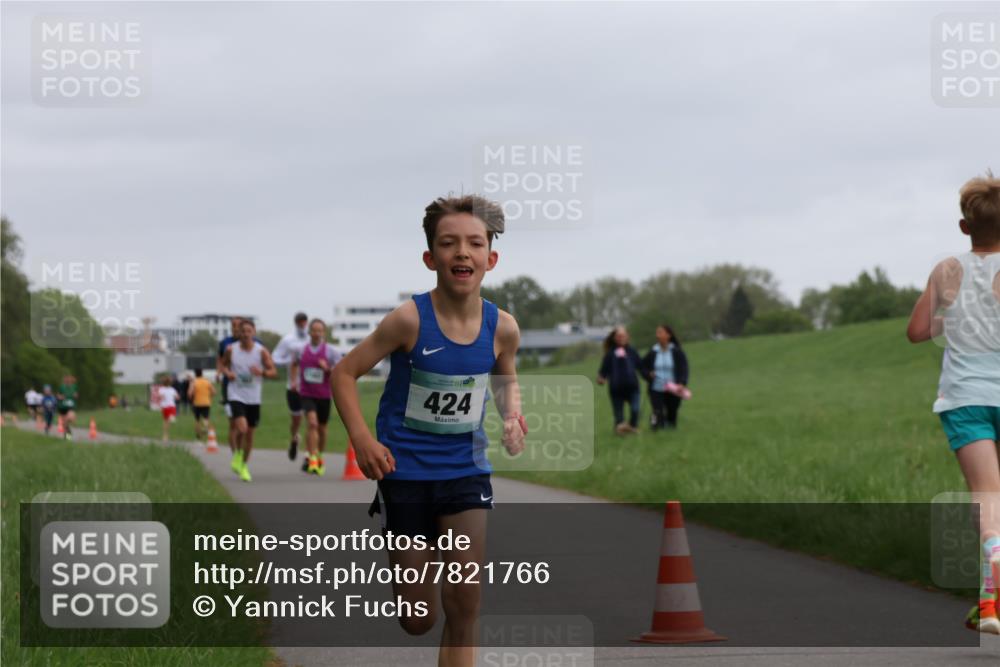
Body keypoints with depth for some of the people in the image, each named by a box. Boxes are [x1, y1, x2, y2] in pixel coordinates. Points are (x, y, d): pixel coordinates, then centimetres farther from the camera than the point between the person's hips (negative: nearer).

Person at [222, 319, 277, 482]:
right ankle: (238, 454, 7)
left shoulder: (261, 351, -5)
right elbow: (224, 364, 14)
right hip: (236, 396, -2)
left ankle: (244, 465, 27)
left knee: (250, 433, 9)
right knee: (241, 428, -21)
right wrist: (227, 373, -8)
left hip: (254, 398, 2)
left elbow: (274, 372, -3)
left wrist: (261, 372, -23)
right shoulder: (231, 350, -3)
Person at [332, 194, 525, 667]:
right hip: (405, 469, -2)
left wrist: (512, 416, -5)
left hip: (466, 470, 2)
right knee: (418, 620, 5)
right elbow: (344, 373, -9)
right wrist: (361, 438, -21)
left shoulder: (501, 327, -6)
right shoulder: (409, 320, -18)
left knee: (465, 603, -10)